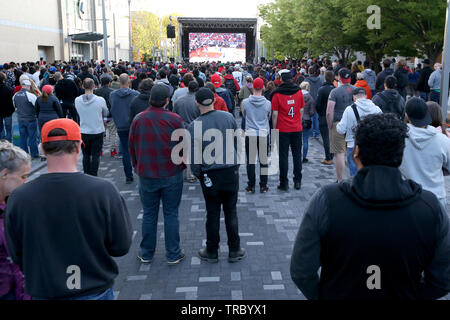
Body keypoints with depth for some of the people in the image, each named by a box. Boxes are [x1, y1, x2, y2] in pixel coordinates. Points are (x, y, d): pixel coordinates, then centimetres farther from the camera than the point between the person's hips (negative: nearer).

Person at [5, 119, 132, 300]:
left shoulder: (18, 199, -16)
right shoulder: (104, 191, -21)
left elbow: (16, 257, -4)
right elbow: (121, 247, -12)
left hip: (43, 293, 1)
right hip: (95, 292, -1)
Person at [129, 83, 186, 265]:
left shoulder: (138, 120, -3)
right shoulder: (174, 119, -11)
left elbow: (132, 148, 6)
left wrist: (137, 167, 19)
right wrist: (182, 165, 13)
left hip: (146, 175, 2)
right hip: (172, 175, -2)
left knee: (149, 215, 13)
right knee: (171, 214, 7)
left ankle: (146, 254, 23)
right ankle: (173, 255, 16)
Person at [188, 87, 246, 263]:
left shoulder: (194, 126, -12)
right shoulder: (228, 117, -3)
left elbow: (193, 156, -9)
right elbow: (237, 143, 6)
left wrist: (198, 174, 7)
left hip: (210, 176, -2)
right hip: (231, 172, 2)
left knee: (212, 214, 10)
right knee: (231, 212, 12)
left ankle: (212, 252, 23)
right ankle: (234, 251, 21)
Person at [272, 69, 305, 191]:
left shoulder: (277, 94, -8)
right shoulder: (298, 91, 1)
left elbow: (275, 114, -7)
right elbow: (301, 111, 6)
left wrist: (274, 128, 1)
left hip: (283, 129, -3)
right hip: (297, 128, 3)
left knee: (283, 156, 2)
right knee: (297, 155, 10)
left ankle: (284, 183, 5)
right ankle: (298, 181, 15)